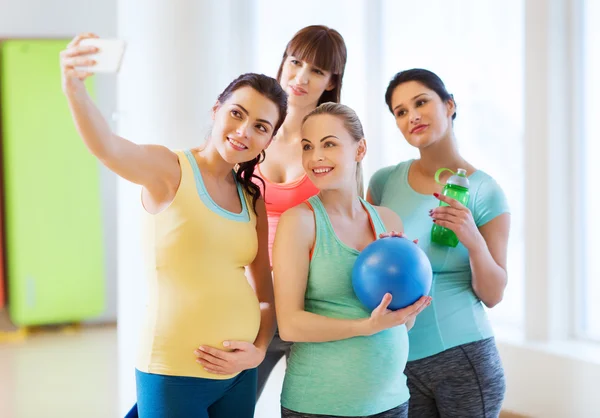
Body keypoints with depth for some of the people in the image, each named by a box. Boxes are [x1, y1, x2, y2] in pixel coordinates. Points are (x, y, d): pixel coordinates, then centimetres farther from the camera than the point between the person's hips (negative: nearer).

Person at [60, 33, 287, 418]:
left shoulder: (252, 199, 9)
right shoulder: (169, 170, -8)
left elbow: (266, 295, 13)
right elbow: (107, 147, -29)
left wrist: (258, 351, -4)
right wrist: (74, 89, -47)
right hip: (173, 375, -6)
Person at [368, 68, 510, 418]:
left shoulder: (484, 191, -6)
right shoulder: (385, 182, 0)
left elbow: (493, 295, -6)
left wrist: (473, 241, -23)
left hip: (463, 359, -2)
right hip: (396, 360, 2)